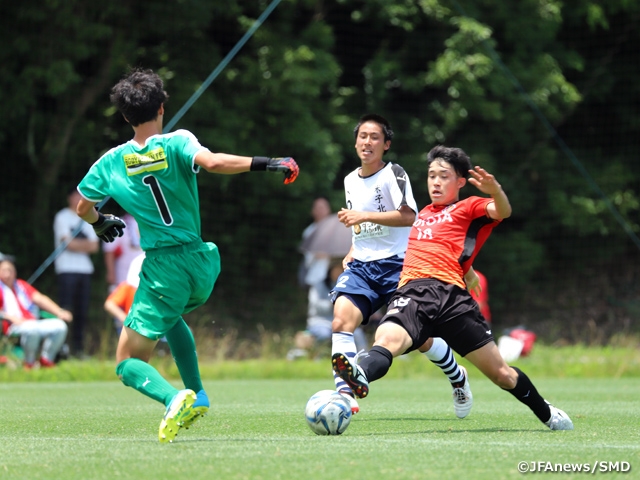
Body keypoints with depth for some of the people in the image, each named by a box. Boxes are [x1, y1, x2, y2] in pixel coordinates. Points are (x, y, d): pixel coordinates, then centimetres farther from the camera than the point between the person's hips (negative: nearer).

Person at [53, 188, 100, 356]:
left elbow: (94, 246, 10)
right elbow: (68, 243, -8)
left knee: (82, 311, 3)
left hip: (85, 269, 6)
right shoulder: (63, 217, 1)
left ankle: (78, 347, 7)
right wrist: (86, 244, 5)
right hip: (67, 269, -6)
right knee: (65, 310, -12)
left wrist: (77, 244, -6)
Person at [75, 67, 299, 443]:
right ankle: (196, 394, 22)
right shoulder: (176, 144, -6)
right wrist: (264, 163, -21)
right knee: (170, 317, 36)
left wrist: (101, 222, 35)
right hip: (202, 262, 3)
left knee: (129, 364, 1)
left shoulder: (111, 162, 0)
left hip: (164, 269, -3)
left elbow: (83, 207, 13)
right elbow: (213, 162, -27)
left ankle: (174, 398, -29)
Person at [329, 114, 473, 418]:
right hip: (361, 266, 5)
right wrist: (352, 252, 13)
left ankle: (458, 378, 27)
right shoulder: (350, 180, 15)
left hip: (397, 264, -5)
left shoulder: (393, 174, -7)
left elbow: (408, 216, -21)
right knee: (341, 320, -21)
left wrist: (364, 216, -27)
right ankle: (345, 395, -28)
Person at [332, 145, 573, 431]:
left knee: (500, 374, 0)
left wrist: (494, 190, -30)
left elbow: (502, 211, -8)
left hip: (448, 293, -4)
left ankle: (548, 414, 24)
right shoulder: (424, 214, 33)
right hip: (410, 293, 4)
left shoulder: (468, 208, 14)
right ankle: (360, 378, -64)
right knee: (387, 339, -33)